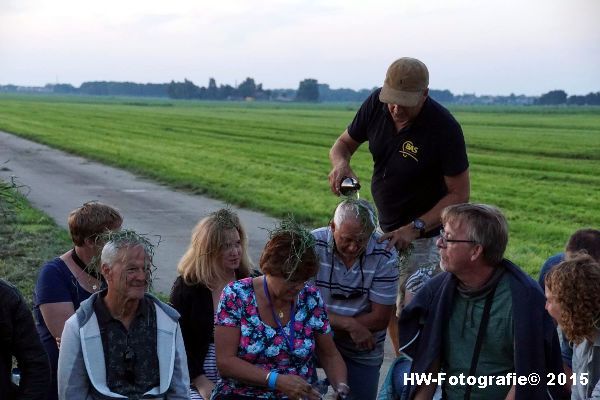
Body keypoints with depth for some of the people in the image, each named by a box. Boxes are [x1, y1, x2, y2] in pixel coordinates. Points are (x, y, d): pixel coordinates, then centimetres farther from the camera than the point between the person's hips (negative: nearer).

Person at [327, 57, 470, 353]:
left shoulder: (444, 128, -25)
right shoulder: (376, 103, -10)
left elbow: (459, 194, -18)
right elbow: (344, 143, 5)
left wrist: (415, 228, -26)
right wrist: (340, 163, -19)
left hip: (423, 239, -6)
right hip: (384, 228, 6)